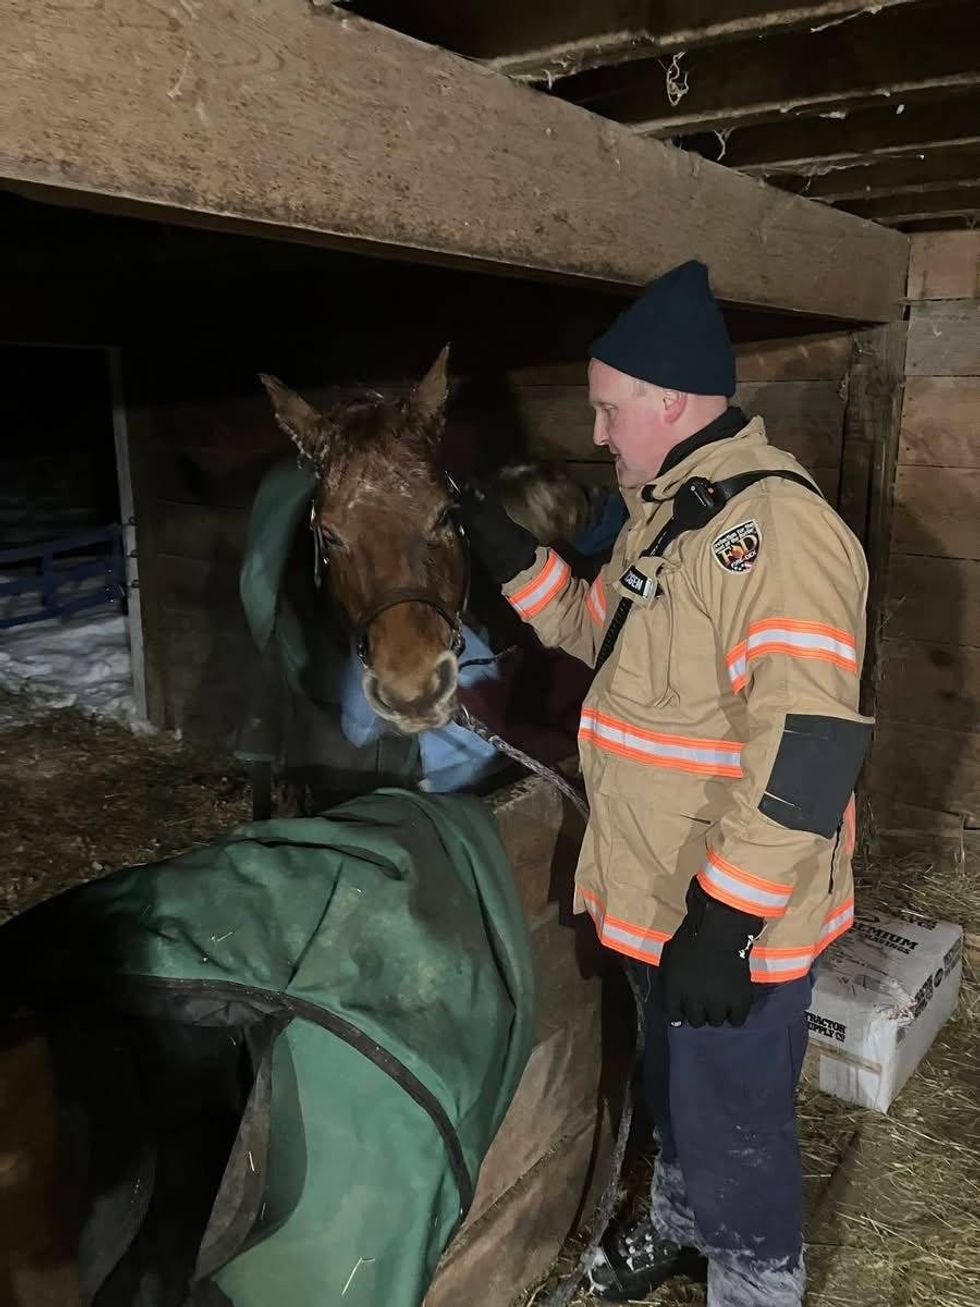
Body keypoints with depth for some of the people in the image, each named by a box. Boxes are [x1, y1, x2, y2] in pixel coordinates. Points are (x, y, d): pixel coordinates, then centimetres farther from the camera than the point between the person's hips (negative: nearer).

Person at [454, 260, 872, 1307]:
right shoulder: (663, 510, 8)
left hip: (732, 921, -9)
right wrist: (509, 553, 8)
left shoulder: (776, 525, -24)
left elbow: (807, 752, -28)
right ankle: (681, 1222, 54)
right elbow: (603, 633, 20)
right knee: (671, 1085, 29)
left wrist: (723, 922, -27)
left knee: (733, 1124, 12)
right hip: (660, 899, 9)